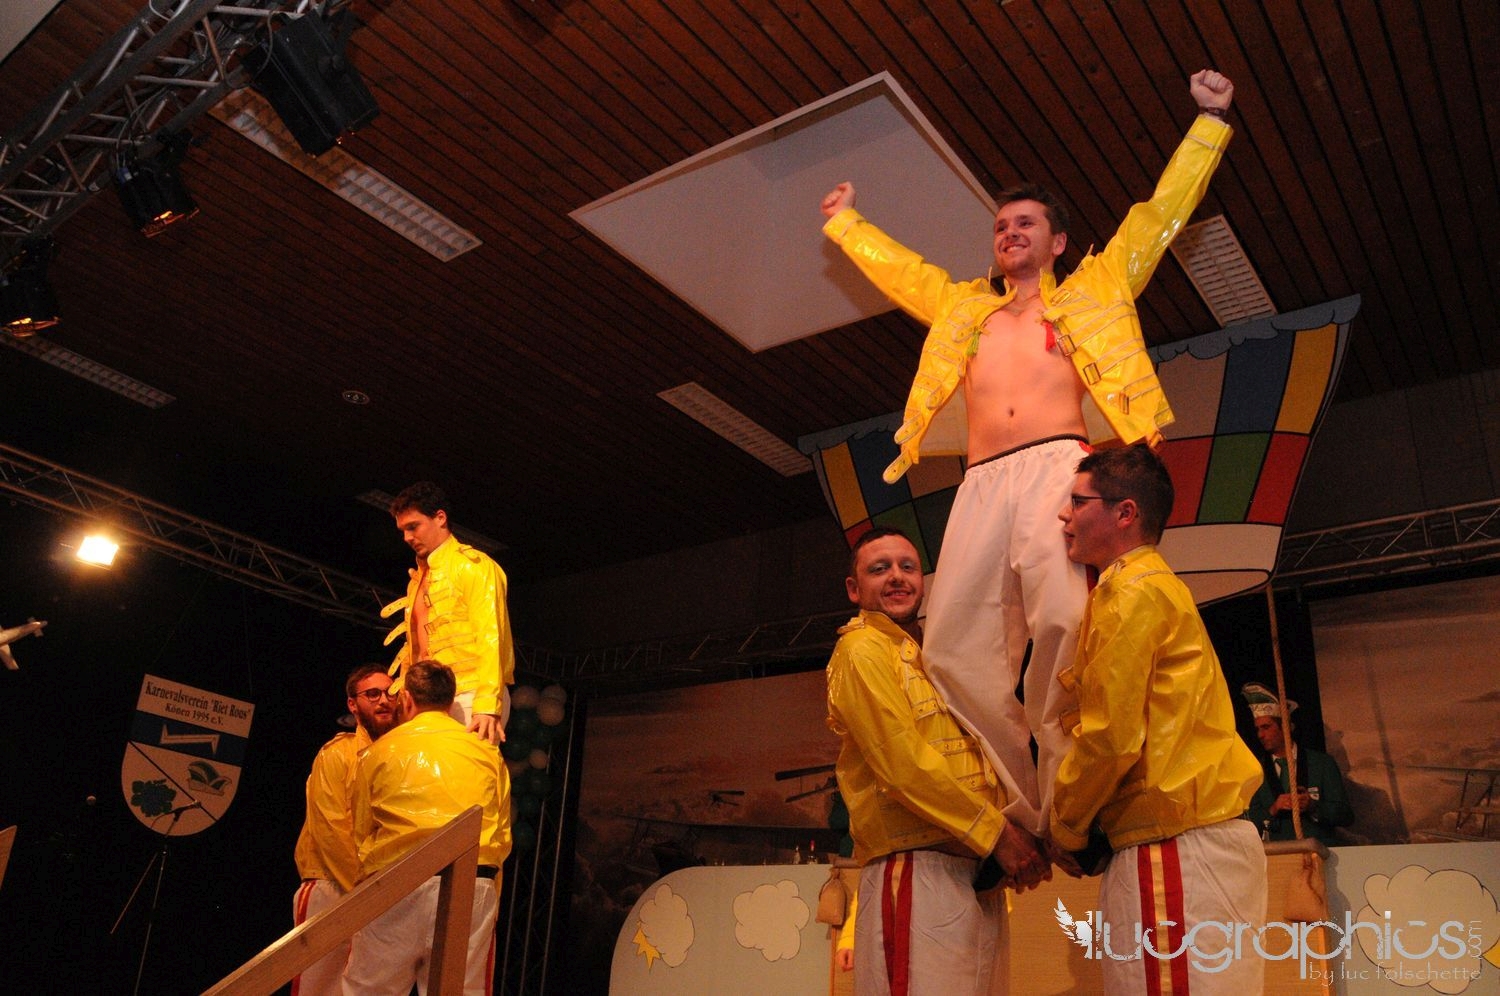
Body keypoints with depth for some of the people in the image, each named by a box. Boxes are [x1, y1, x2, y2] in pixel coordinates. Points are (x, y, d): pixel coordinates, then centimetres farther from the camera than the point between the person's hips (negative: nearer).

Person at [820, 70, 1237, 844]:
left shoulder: (1089, 293, 23)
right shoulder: (964, 309, 31)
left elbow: (1160, 215, 26)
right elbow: (894, 265, 44)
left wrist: (1209, 122, 29)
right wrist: (846, 221, 56)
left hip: (1056, 466, -3)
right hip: (981, 486, 4)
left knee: (1063, 623, -24)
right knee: (955, 650, -9)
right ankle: (1023, 805, -1)